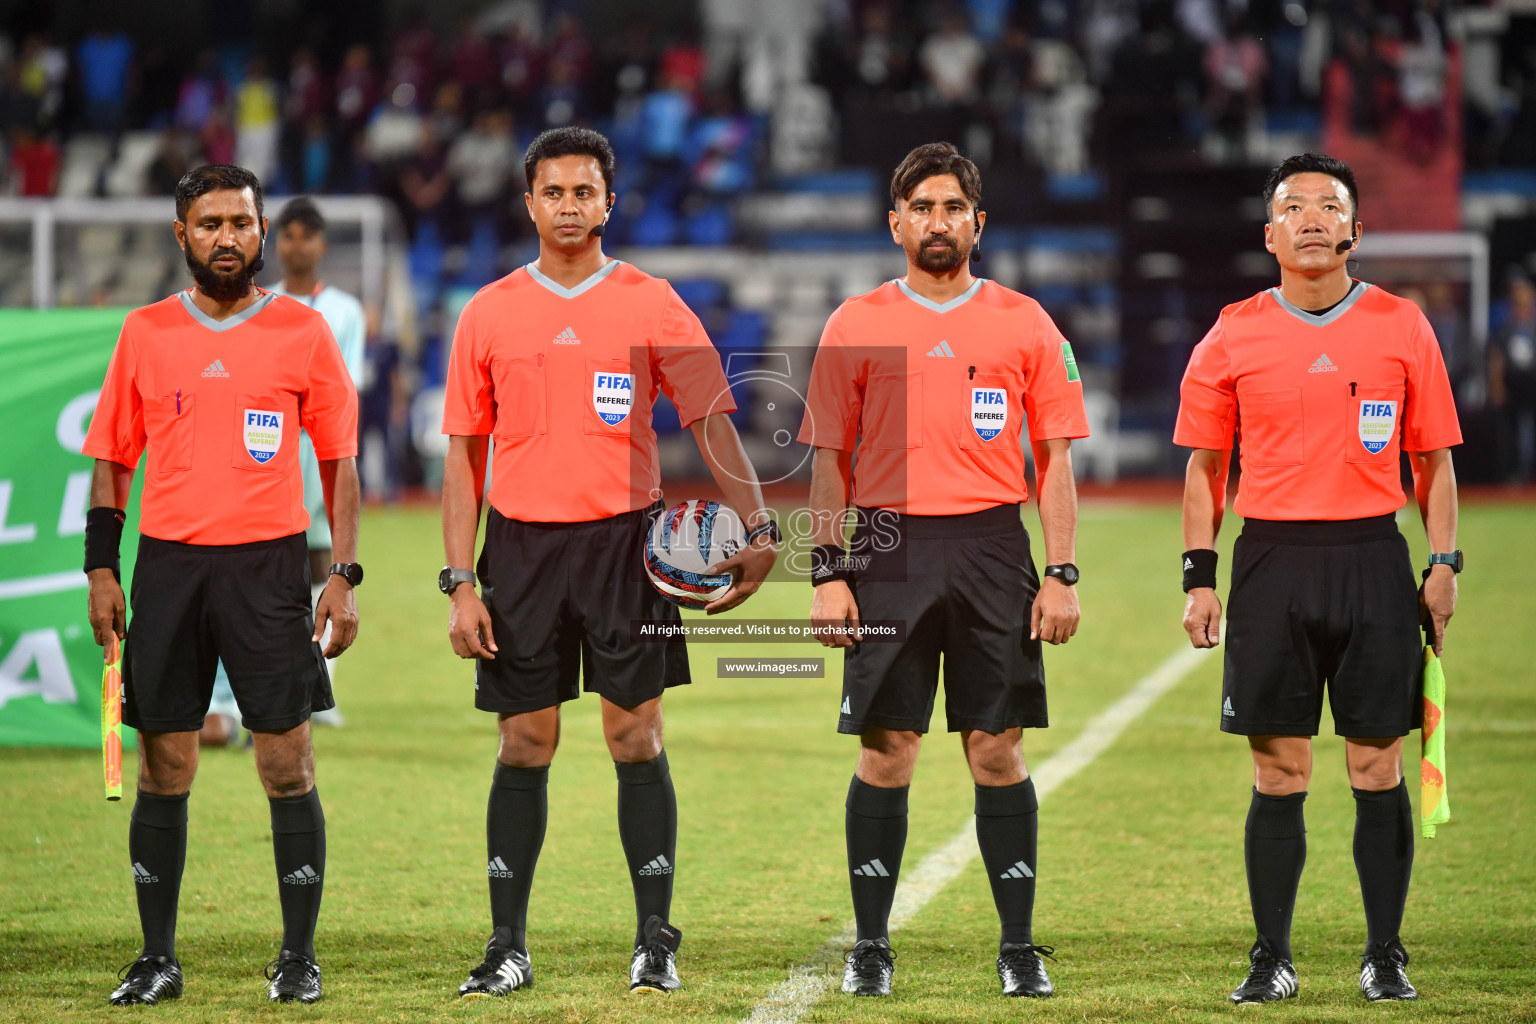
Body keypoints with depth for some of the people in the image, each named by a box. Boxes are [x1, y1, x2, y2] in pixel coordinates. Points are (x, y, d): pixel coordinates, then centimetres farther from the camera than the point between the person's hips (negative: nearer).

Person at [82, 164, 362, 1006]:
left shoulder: (302, 331, 2)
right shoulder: (145, 333, 7)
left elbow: (338, 461, 6)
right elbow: (111, 460, 11)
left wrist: (344, 575, -2)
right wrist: (101, 571, 3)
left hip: (268, 560, -1)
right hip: (168, 564, 2)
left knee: (287, 765, -3)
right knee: (163, 769, 3)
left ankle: (299, 957, 5)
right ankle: (157, 959, 11)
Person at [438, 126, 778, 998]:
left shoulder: (651, 305, 2)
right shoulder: (490, 313, 7)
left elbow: (712, 420, -1)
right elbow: (465, 452, 8)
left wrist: (758, 528, -15)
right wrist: (461, 585, 1)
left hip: (623, 536, -1)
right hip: (523, 542, 1)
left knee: (636, 736, -3)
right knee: (526, 744, 3)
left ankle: (655, 940, 3)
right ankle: (508, 946, 9)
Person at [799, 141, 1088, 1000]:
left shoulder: (1024, 324, 7)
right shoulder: (857, 326, 6)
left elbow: (1055, 459, 7)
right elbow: (830, 460, 7)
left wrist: (1061, 574, -1)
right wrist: (828, 575, -1)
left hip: (992, 547, 0)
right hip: (888, 550, 0)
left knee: (999, 751, 0)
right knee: (885, 751, 0)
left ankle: (1020, 946, 6)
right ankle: (872, 947, 8)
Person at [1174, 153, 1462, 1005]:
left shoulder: (1402, 327, 5)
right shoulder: (1234, 336, 5)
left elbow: (1433, 459, 9)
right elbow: (1204, 467, 9)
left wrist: (1443, 563, 0)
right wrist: (1199, 576, 1)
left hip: (1373, 558, 0)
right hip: (1272, 559, 0)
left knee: (1378, 768, 1)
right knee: (1278, 774, 2)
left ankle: (1385, 957, 10)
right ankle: (1271, 958, 9)